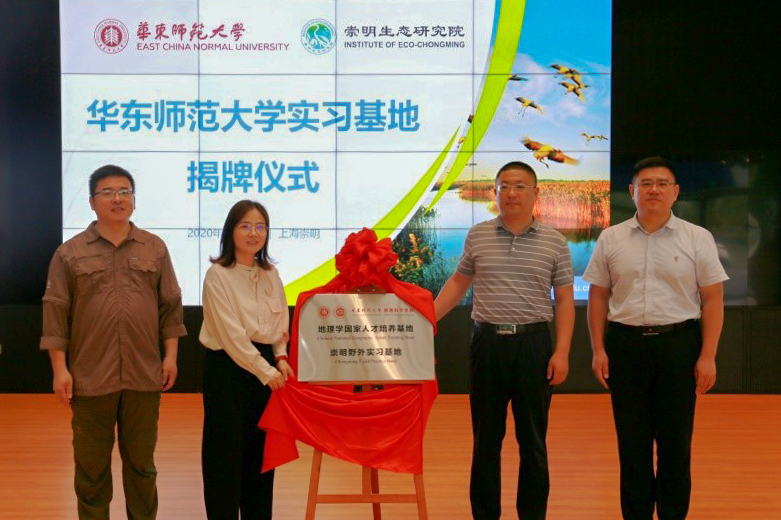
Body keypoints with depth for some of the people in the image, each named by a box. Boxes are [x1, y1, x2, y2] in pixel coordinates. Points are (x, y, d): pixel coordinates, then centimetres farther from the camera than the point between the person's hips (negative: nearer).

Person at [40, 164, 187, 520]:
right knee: (91, 464, 9)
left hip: (144, 376, 1)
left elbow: (171, 306, 8)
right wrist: (60, 368, -6)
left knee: (141, 462, 11)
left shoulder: (155, 249, 7)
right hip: (91, 377, -1)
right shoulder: (70, 253, 1)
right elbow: (55, 313, -1)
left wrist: (170, 356, 2)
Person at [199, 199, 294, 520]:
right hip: (227, 368, -6)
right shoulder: (218, 275, -9)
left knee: (260, 450, 10)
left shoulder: (271, 275, 10)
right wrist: (264, 370, -16)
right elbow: (230, 332, -15)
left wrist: (280, 357, -5)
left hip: (266, 366, 6)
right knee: (226, 451, 0)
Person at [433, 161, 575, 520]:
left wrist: (562, 351, -6)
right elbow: (458, 282, 16)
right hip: (487, 341, 1)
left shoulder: (554, 242, 2)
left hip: (533, 344, -1)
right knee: (485, 438, 8)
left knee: (533, 440, 6)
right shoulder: (477, 236, 6)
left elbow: (564, 299, 2)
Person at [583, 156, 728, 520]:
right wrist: (598, 350, 1)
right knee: (632, 441, 8)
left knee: (676, 441, 6)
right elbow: (598, 297, 7)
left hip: (679, 343, -1)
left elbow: (713, 300, -1)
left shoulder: (697, 239, 1)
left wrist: (708, 356, -6)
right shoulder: (611, 239, 5)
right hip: (625, 344, 1)